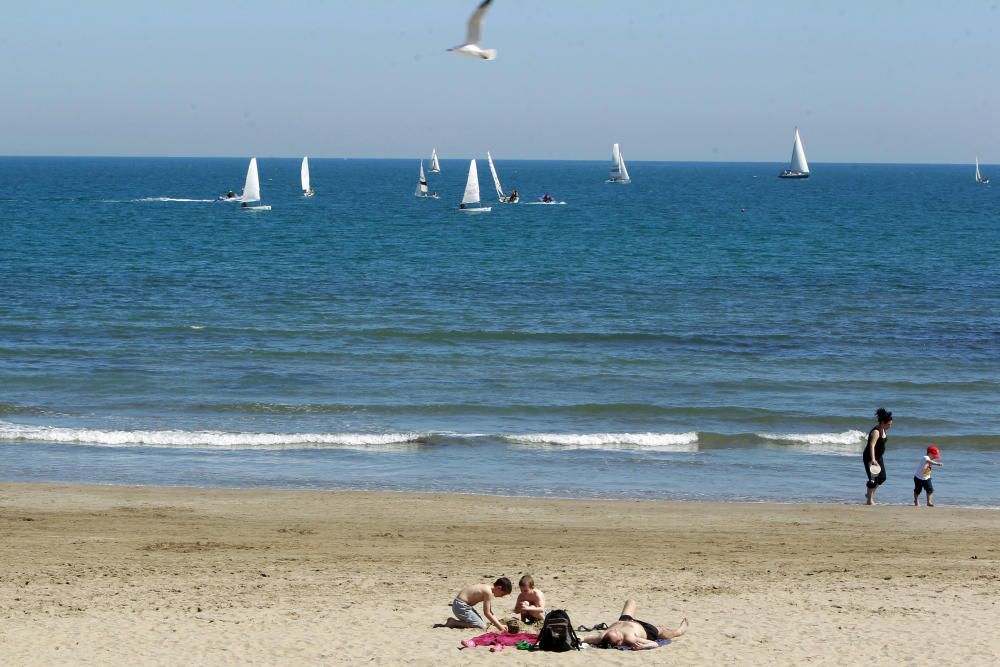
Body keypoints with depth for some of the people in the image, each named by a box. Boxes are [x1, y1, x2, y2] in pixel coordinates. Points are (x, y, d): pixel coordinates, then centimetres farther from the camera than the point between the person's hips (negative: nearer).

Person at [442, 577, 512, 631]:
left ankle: (455, 622, 16)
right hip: (461, 606, -11)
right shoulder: (488, 592, -20)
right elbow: (486, 613, -18)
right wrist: (499, 626, -12)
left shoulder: (488, 589, 11)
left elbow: (490, 612, 16)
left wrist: (500, 625, 8)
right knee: (482, 627, -17)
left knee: (482, 623, 21)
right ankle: (454, 623, -10)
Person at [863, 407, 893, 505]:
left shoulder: (884, 430, 6)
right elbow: (872, 445, -35)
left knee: (882, 478, 12)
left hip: (878, 457, 9)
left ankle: (870, 494, 30)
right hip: (870, 457, -9)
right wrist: (873, 459, -46)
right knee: (873, 479, -7)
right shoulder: (876, 432, -24)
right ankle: (869, 500, 3)